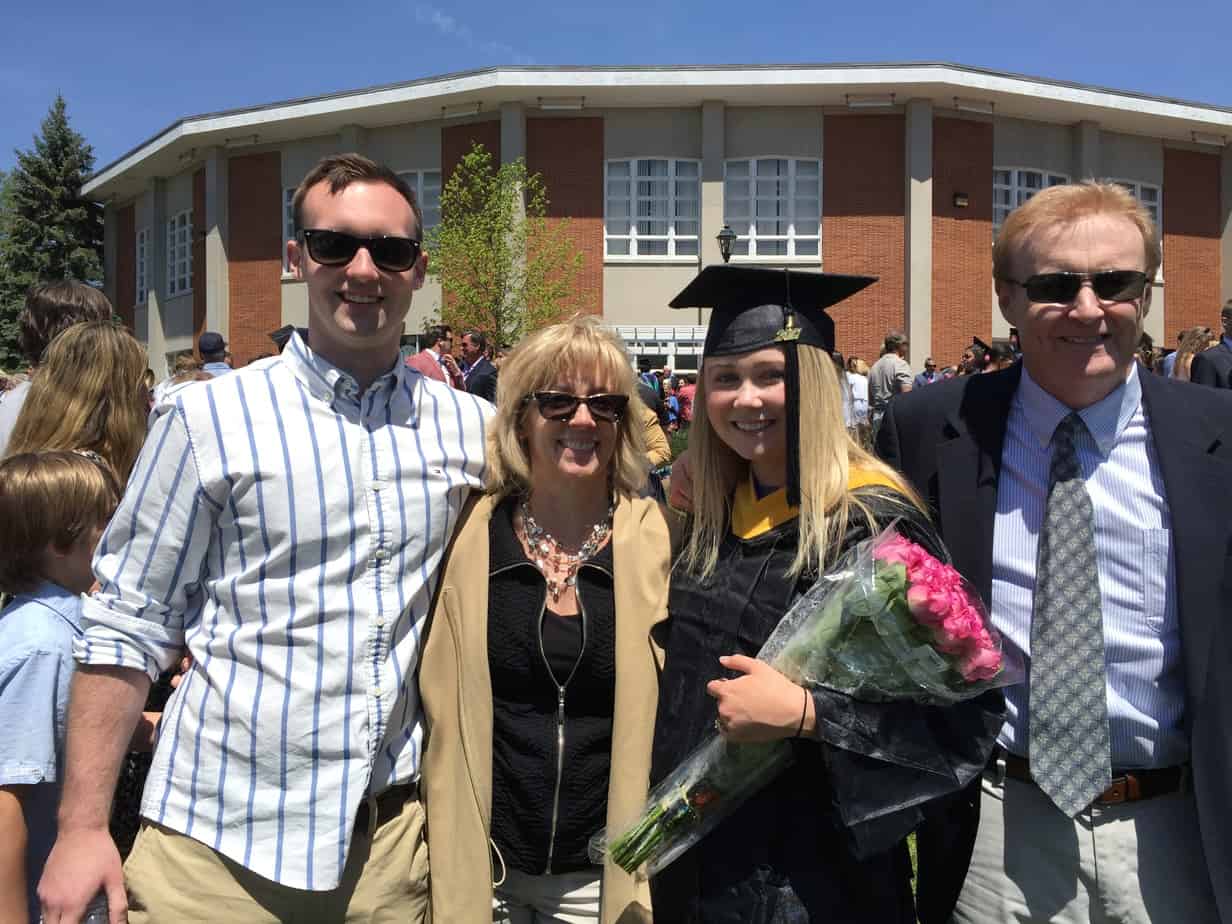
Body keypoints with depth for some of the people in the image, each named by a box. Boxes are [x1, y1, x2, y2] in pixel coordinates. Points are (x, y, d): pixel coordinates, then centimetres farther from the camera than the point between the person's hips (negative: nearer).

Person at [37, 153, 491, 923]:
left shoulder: (473, 427, 0)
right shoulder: (212, 419, -7)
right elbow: (128, 629, -4)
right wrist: (83, 827, -6)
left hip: (392, 838, 2)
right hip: (220, 841, -2)